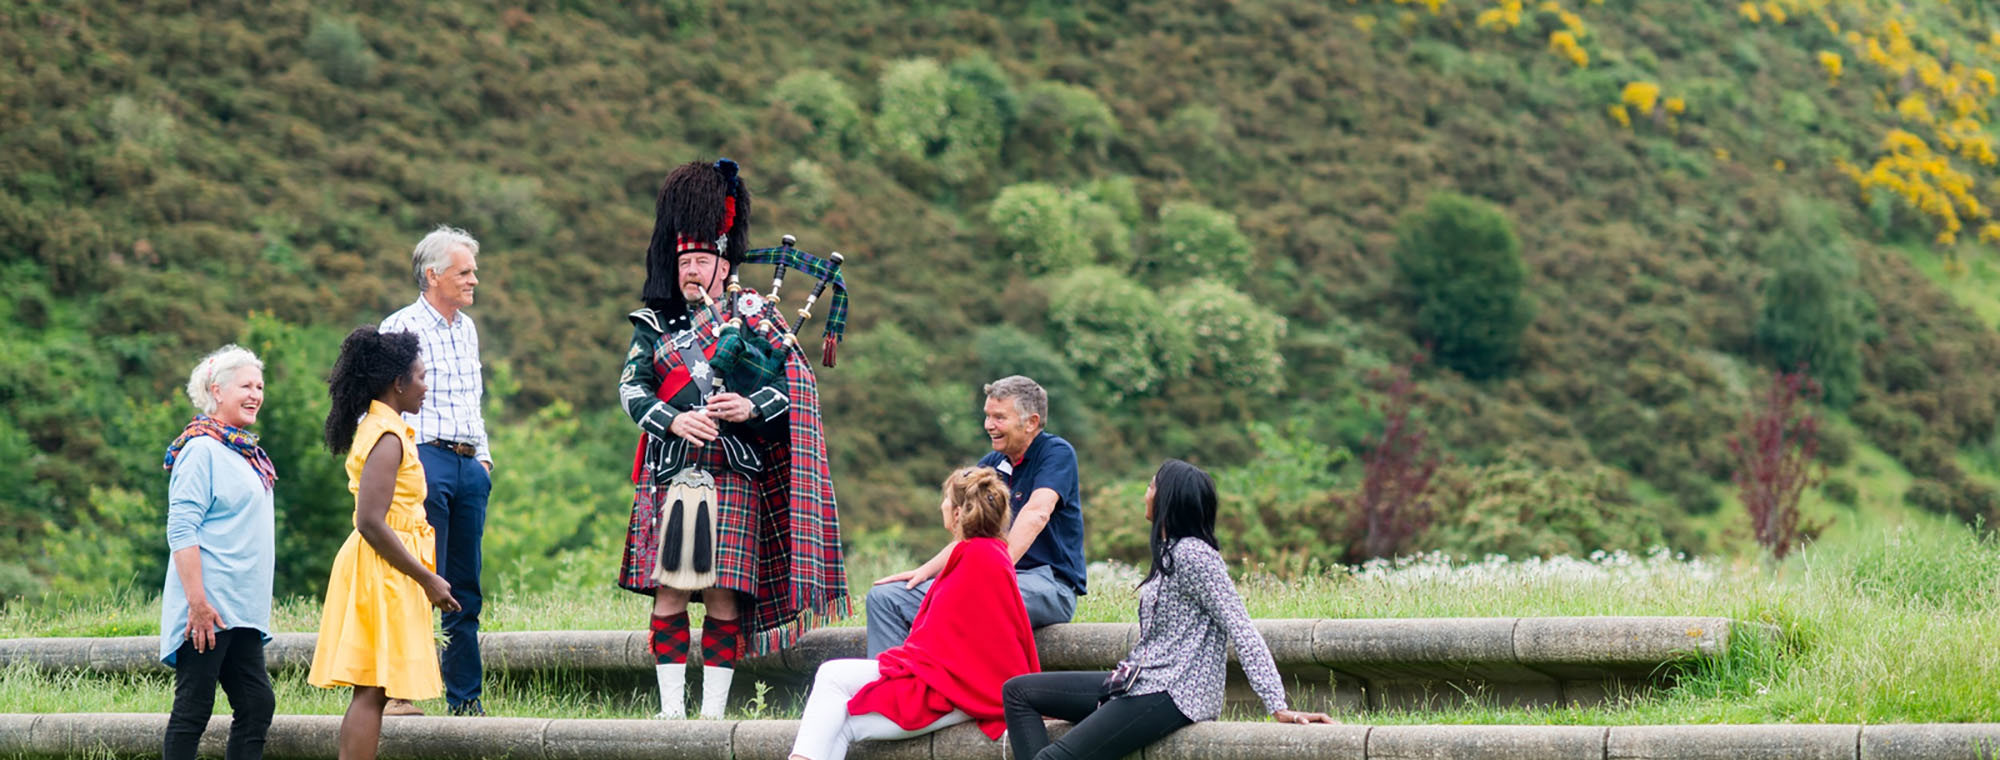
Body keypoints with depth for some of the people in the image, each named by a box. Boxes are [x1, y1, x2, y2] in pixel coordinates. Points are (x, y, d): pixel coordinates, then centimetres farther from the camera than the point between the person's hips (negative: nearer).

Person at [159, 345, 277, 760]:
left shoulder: (242, 452, 17)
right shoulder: (201, 449, -10)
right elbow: (181, 530, -17)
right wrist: (197, 601, -23)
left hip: (240, 612, 9)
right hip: (208, 608, -9)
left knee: (257, 704, 6)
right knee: (193, 709, -6)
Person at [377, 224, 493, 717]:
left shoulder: (466, 328, 17)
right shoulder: (400, 328, -6)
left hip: (469, 467, 7)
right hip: (424, 459, -7)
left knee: (465, 588, 7)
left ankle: (465, 698, 11)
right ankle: (397, 692, -7)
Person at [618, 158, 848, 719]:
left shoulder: (755, 317, 8)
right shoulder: (654, 326, 13)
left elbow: (798, 384, 2)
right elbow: (631, 388, 2)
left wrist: (751, 408, -16)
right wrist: (674, 421, -16)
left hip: (733, 478, -1)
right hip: (670, 478, 2)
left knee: (724, 598, -2)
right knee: (669, 595, -1)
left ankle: (713, 710, 2)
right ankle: (671, 709, 3)